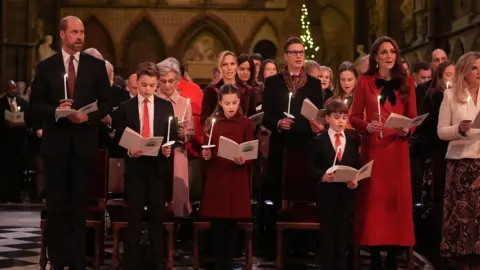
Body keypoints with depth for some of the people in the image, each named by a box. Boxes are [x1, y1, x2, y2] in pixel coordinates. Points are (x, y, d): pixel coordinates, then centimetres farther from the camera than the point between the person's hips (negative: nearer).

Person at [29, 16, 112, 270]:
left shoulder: (96, 65, 3)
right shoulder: (46, 66, 3)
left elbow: (106, 103, 3)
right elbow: (35, 105, 2)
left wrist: (88, 116, -14)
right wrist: (56, 111, -16)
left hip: (84, 142, 0)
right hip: (55, 143, 0)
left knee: (80, 203, 5)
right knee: (56, 203, 5)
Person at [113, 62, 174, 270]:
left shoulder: (166, 106, 6)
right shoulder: (125, 107, 3)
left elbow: (173, 135, 6)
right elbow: (118, 139, 2)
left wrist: (169, 148, -14)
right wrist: (128, 151, -16)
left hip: (158, 167, 1)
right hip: (135, 167, -1)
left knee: (157, 218, 6)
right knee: (134, 219, 3)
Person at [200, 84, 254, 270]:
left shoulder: (246, 123, 1)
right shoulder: (212, 122, 6)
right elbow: (206, 150, 7)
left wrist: (243, 160, -22)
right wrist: (206, 154, -15)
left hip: (237, 180, -1)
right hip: (216, 179, 1)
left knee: (232, 224, 3)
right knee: (217, 224, 0)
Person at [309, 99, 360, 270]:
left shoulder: (352, 140, 8)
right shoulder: (319, 141, 0)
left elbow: (357, 166, 6)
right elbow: (312, 168, -3)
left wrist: (355, 180, -12)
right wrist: (322, 176, -22)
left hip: (346, 192, 2)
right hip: (327, 193, -2)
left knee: (343, 234, 8)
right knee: (327, 235, 3)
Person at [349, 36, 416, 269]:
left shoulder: (406, 82, 9)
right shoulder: (365, 81, 3)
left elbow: (413, 117, 9)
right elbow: (354, 116, 3)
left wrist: (407, 129, -12)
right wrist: (367, 126, -17)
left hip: (398, 149, 2)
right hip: (373, 148, -2)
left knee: (397, 198, 1)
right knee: (373, 199, -2)